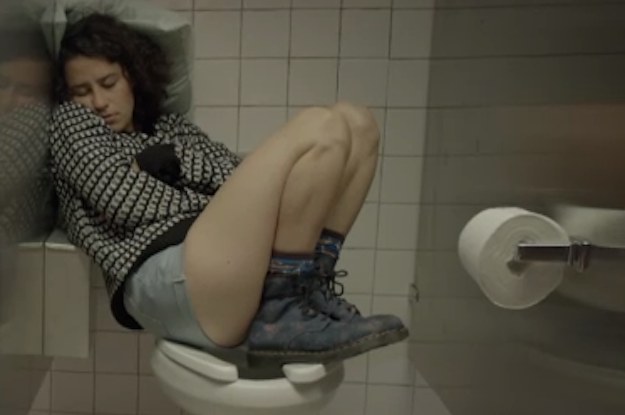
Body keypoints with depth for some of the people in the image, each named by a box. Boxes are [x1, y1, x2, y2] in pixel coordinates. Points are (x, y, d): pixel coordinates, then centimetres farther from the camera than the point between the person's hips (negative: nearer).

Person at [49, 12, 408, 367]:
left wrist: (169, 159, 0)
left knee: (356, 123, 0)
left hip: (244, 263, 7)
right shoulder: (71, 122, 18)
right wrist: (215, 205, 4)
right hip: (165, 282, -6)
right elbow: (125, 203, -1)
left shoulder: (171, 127, 30)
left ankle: (308, 295, -8)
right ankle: (281, 314, -15)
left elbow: (242, 177, 12)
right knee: (322, 129, -17)